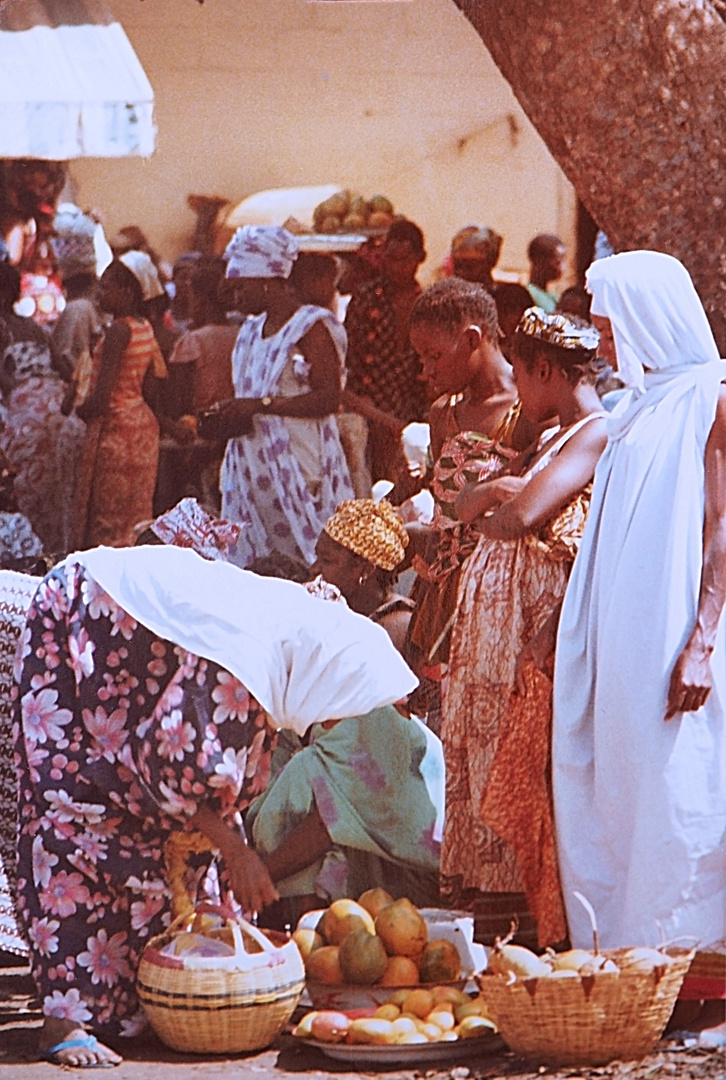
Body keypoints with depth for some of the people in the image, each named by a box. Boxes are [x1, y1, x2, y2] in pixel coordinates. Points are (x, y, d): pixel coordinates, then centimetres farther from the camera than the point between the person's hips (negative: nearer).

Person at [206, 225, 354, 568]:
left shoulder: (312, 327, -7)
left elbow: (328, 399, -17)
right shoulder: (251, 331, 19)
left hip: (299, 468, -8)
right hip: (253, 470, 8)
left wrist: (260, 405, -19)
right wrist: (230, 417, 6)